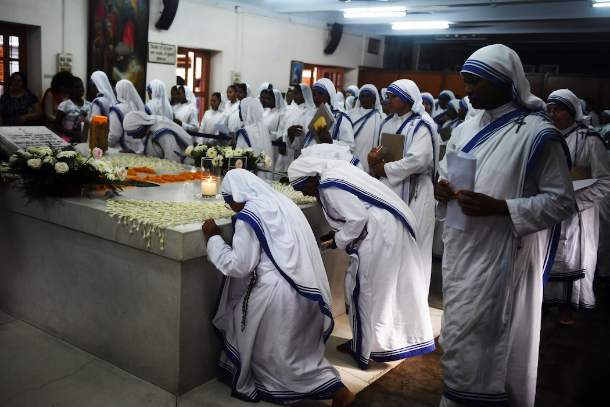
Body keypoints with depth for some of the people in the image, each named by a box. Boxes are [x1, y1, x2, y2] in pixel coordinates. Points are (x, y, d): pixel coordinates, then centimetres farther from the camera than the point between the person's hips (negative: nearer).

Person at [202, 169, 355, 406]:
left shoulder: (249, 216, -12)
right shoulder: (281, 202, 13)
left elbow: (238, 265, -12)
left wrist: (213, 239, -1)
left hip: (277, 293, -8)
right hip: (303, 288, 8)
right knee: (298, 348, 23)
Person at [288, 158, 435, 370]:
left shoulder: (330, 186, -17)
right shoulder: (337, 169, 13)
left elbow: (358, 218, -22)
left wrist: (339, 240, -7)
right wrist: (339, 232, 14)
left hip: (379, 234, -10)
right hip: (393, 227, 10)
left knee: (367, 288, 3)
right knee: (396, 287, 18)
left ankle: (363, 347, 16)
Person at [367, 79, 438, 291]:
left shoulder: (421, 125, -9)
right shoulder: (388, 122, 14)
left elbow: (418, 160, -21)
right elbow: (377, 149, 19)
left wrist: (386, 169, -12)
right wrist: (373, 157, -5)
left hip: (411, 193, -7)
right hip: (387, 189, 7)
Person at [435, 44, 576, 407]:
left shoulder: (537, 134, -11)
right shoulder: (467, 129, 9)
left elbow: (561, 201, -12)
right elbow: (448, 173, 20)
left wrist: (497, 207, -23)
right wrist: (442, 189, -5)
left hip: (500, 255, -6)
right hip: (461, 246, 7)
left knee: (483, 340, -1)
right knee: (460, 333, 17)